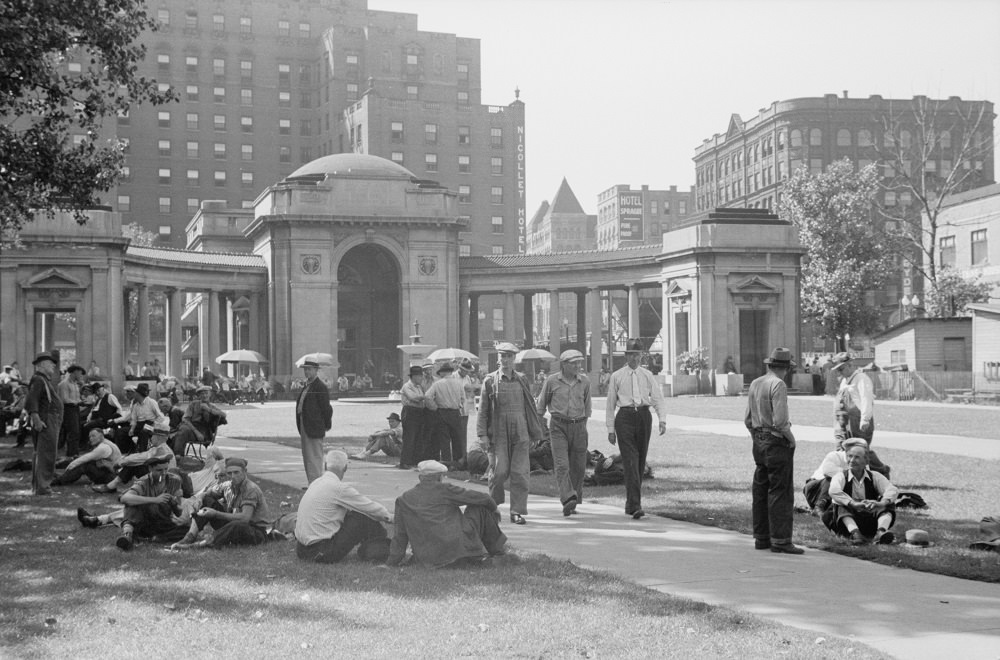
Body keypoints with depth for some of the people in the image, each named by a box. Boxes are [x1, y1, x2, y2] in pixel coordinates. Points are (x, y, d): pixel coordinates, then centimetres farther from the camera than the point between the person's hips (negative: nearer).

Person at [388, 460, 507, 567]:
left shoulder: (403, 500, 9)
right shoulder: (444, 490, -3)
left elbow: (400, 535, 10)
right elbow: (483, 499, 2)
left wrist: (393, 562, 19)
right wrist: (494, 510, 23)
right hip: (459, 548, -5)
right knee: (480, 507, 16)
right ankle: (495, 548, 24)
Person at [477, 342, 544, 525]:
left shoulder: (522, 380, 11)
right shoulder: (490, 380, 3)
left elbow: (530, 407, 16)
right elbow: (483, 410, 2)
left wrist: (534, 433, 14)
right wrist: (482, 435, -5)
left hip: (520, 434, 2)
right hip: (498, 433, -2)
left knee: (520, 473, -3)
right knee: (500, 471, -6)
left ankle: (517, 512, 3)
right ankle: (494, 503, 19)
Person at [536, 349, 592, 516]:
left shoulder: (585, 382, 4)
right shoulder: (552, 381, -2)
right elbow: (541, 404, 9)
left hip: (578, 427, 3)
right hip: (558, 427, -3)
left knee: (578, 467, 3)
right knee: (562, 465, -16)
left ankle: (572, 503, 17)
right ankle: (568, 499, -27)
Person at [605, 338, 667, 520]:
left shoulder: (647, 375, 10)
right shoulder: (617, 376, 6)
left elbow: (658, 398, 4)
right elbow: (611, 403, 8)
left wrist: (662, 420, -12)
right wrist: (610, 428, 5)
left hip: (644, 416, 3)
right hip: (625, 417, -3)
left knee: (641, 462, 8)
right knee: (630, 461, -13)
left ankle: (630, 503, 22)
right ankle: (635, 505, -19)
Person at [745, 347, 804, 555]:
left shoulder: (755, 384, 9)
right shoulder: (778, 385, -14)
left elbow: (748, 419, 13)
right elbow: (780, 421, -21)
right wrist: (791, 438, -6)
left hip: (758, 442, 8)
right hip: (777, 443, -8)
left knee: (761, 491, 12)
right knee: (780, 493, -5)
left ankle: (761, 537, 18)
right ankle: (780, 540, -6)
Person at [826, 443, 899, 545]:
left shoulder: (874, 477, 5)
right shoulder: (841, 476, -1)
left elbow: (893, 490, -11)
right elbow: (833, 491, -24)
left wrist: (881, 503, -34)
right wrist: (853, 504, -40)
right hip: (848, 521, -2)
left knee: (889, 504, -17)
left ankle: (881, 531, -41)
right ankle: (854, 533, -52)